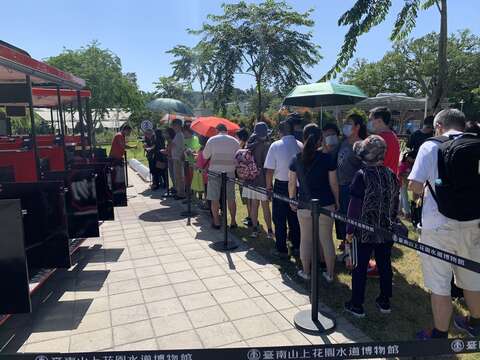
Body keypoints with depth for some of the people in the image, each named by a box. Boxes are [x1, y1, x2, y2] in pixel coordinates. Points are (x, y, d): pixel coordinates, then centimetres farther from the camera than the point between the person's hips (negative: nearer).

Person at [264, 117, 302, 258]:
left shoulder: (276, 146, -12)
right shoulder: (300, 146, -4)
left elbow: (270, 170, -12)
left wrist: (269, 185, 2)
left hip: (281, 185, -4)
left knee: (279, 219, 7)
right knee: (295, 217, 17)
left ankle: (281, 249, 13)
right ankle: (297, 246, 25)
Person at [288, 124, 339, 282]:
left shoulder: (297, 159, -3)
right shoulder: (327, 158, -8)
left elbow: (292, 183, 2)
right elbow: (333, 184, -4)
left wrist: (292, 200, 15)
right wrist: (336, 202, 10)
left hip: (304, 206, 1)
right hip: (326, 205, -1)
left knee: (305, 239, 13)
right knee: (327, 240, 12)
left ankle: (306, 272, 26)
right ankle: (330, 274, 24)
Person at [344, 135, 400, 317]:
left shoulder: (362, 175, -16)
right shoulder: (391, 174, 0)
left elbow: (355, 205, -16)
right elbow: (395, 202, 8)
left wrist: (350, 230, -9)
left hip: (364, 231, -5)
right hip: (386, 231, 5)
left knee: (360, 268, 6)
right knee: (385, 265, 16)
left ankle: (356, 306, 16)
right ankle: (384, 302, 30)